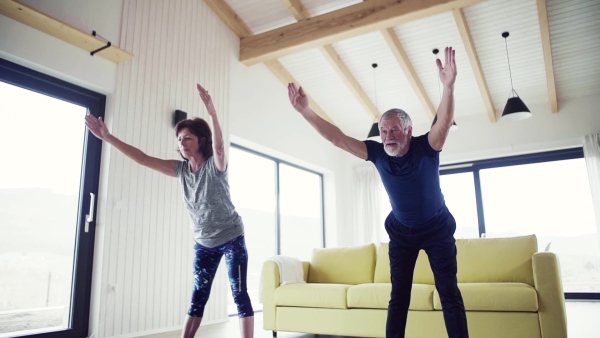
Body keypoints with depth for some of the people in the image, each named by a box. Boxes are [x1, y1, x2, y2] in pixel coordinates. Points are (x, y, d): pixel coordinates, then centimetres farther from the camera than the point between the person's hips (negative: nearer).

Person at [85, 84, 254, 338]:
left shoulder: (215, 165, -17)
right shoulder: (181, 169, -2)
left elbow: (219, 146, -40)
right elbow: (143, 159, -2)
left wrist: (212, 113, -56)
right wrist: (107, 137, -6)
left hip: (231, 238, -5)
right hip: (204, 242, 5)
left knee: (239, 294, -4)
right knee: (198, 297, 10)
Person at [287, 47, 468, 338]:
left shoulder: (426, 147, -22)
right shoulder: (376, 153, -16)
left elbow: (444, 122, -41)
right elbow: (336, 138, -19)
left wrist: (448, 86, -60)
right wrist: (305, 110, -27)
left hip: (438, 228, -2)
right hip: (401, 231, 3)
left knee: (449, 293, -1)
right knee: (398, 296, 6)